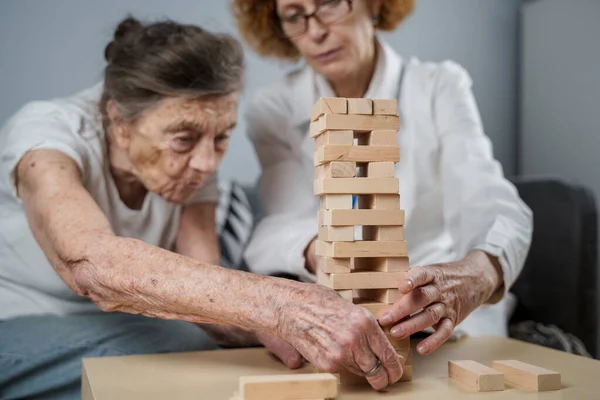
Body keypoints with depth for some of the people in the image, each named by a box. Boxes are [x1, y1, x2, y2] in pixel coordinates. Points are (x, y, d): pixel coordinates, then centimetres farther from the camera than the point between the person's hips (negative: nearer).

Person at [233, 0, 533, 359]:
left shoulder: (440, 88, -5)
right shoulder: (273, 110, 0)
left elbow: (498, 209, -18)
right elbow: (286, 226, -13)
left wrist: (477, 273, -41)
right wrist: (318, 252, -37)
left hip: (440, 318, -1)